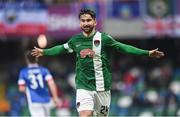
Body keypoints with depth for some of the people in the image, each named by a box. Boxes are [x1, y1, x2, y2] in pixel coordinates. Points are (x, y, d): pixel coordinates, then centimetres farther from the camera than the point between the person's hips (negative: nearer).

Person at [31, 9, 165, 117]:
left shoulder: (103, 38, -5)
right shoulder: (76, 40, 3)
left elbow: (123, 47, -3)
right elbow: (62, 48, 22)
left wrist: (147, 53, -9)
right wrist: (44, 52, 36)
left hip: (102, 87, 0)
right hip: (83, 87, 0)